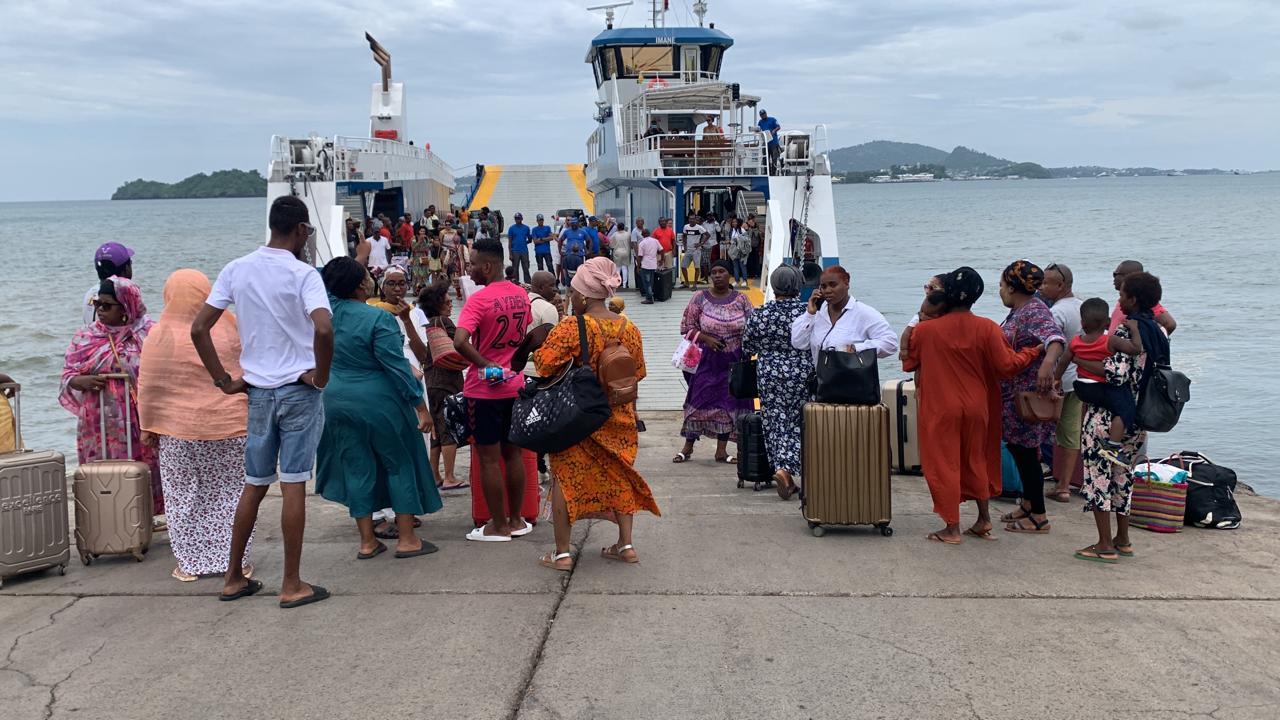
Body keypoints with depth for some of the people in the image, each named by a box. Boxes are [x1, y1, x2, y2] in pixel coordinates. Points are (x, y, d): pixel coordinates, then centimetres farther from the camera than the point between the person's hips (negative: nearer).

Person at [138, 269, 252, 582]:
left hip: (179, 431, -1)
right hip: (231, 426, 1)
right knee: (231, 492, 11)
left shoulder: (159, 335, -9)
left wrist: (147, 426, 7)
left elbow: (148, 387, -4)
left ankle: (190, 563, 16)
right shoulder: (229, 325, -4)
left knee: (184, 496, 11)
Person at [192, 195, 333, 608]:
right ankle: (292, 586, 7)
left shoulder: (236, 270, 5)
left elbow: (198, 329, 3)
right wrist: (321, 376, -13)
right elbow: (323, 328, -28)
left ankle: (234, 577, 24)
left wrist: (224, 381, 7)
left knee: (254, 485, 16)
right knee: (293, 486, 0)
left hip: (258, 391, 5)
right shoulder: (302, 274, -11)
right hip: (299, 391, -5)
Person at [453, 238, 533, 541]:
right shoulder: (521, 295, 5)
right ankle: (516, 520, 22)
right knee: (513, 453, 15)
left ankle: (498, 526, 9)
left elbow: (460, 342, -31)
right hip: (514, 385, 7)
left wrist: (485, 364, -19)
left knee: (488, 459, 3)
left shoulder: (479, 300, -18)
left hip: (484, 389, -7)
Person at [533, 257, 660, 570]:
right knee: (618, 475, 17)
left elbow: (543, 363, -20)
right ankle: (626, 545, 20)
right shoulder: (629, 328, -1)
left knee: (565, 477, 5)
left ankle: (562, 553, 8)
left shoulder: (571, 328, -18)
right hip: (618, 420, 5)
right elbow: (638, 372, 7)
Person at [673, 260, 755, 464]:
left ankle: (721, 450, 16)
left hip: (733, 362, 2)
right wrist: (706, 339, -16)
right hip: (707, 361, -2)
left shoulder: (741, 300, 2)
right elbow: (686, 327, -2)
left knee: (728, 403, 5)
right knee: (699, 401, 2)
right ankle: (688, 447, 15)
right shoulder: (700, 298, -2)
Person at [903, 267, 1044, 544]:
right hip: (976, 407, 3)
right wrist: (1033, 351, 8)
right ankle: (984, 520, 27)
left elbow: (909, 364, 3)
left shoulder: (925, 329, -11)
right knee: (975, 461, 20)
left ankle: (952, 529, 8)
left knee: (944, 465, 6)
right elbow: (1006, 366, -7)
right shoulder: (987, 328, -9)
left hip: (940, 409, -3)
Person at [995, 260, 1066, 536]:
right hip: (1014, 394, 10)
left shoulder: (1034, 312, -19)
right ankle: (1028, 505, 29)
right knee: (1017, 448, 17)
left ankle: (1039, 518, 6)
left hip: (1028, 394, -10)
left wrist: (1048, 362, -55)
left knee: (1026, 452, -3)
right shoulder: (1018, 311, 12)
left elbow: (1054, 338, -38)